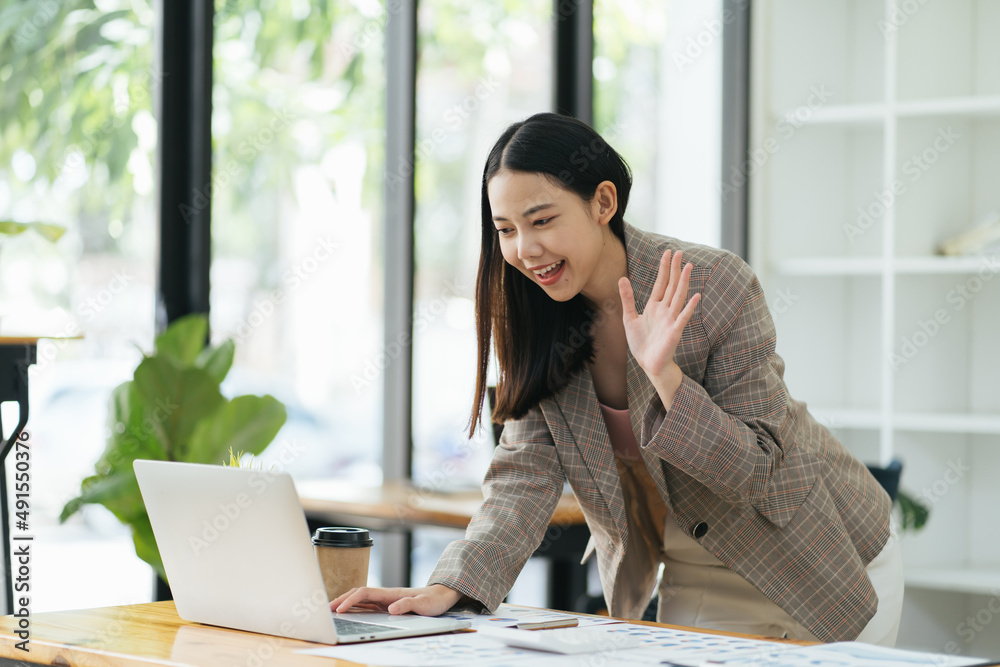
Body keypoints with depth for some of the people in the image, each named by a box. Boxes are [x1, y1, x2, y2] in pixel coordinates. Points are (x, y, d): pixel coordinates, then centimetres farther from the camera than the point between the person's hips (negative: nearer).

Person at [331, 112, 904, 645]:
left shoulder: (717, 288, -25)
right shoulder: (532, 317, -10)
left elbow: (762, 474, -25)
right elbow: (526, 474, -13)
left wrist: (665, 374, -39)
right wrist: (450, 587, -29)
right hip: (692, 586, 4)